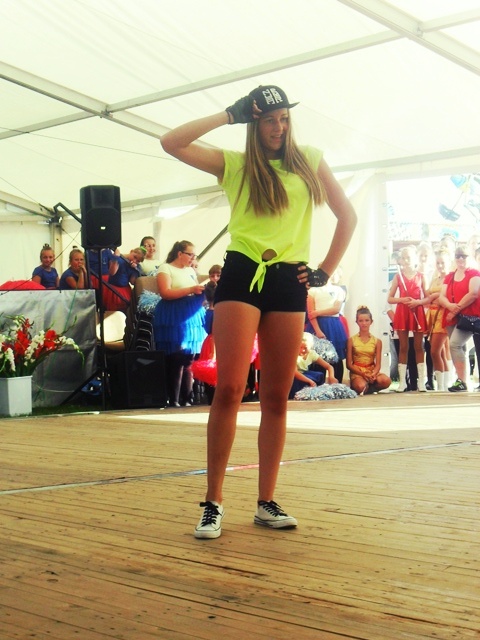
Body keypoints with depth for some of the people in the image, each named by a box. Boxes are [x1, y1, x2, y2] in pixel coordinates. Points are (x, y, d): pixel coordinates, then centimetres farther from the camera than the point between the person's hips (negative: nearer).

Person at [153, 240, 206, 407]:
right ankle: (173, 400, -4)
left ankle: (187, 399, 7)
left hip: (193, 316, 7)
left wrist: (203, 291, 3)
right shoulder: (165, 268, -2)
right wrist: (190, 289, -18)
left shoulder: (191, 271, 20)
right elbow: (165, 293, -15)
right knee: (176, 361, -9)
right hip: (174, 318, -7)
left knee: (189, 361, 4)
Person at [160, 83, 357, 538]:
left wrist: (326, 271, 9)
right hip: (242, 277, -2)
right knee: (229, 388, -13)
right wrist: (229, 115, 2)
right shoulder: (233, 164, 9)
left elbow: (347, 216, 17)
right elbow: (171, 143, -3)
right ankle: (213, 503, -5)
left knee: (276, 397, 4)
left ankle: (267, 503, 13)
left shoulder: (310, 163, 13)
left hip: (289, 283, 2)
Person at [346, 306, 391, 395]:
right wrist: (363, 374, -17)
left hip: (372, 371, 2)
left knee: (386, 381, -32)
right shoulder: (351, 340, 2)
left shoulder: (377, 341, 6)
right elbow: (349, 364, -1)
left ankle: (367, 388, -4)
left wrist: (373, 374, -21)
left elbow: (378, 364, 1)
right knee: (360, 386, -38)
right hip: (357, 372, -2)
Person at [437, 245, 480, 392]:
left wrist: (457, 308, -13)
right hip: (452, 318, 7)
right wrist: (450, 306, -17)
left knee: (455, 344, -21)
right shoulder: (449, 277, 16)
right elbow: (441, 297, 5)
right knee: (460, 348, 7)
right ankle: (462, 381, 8)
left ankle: (462, 381, -20)